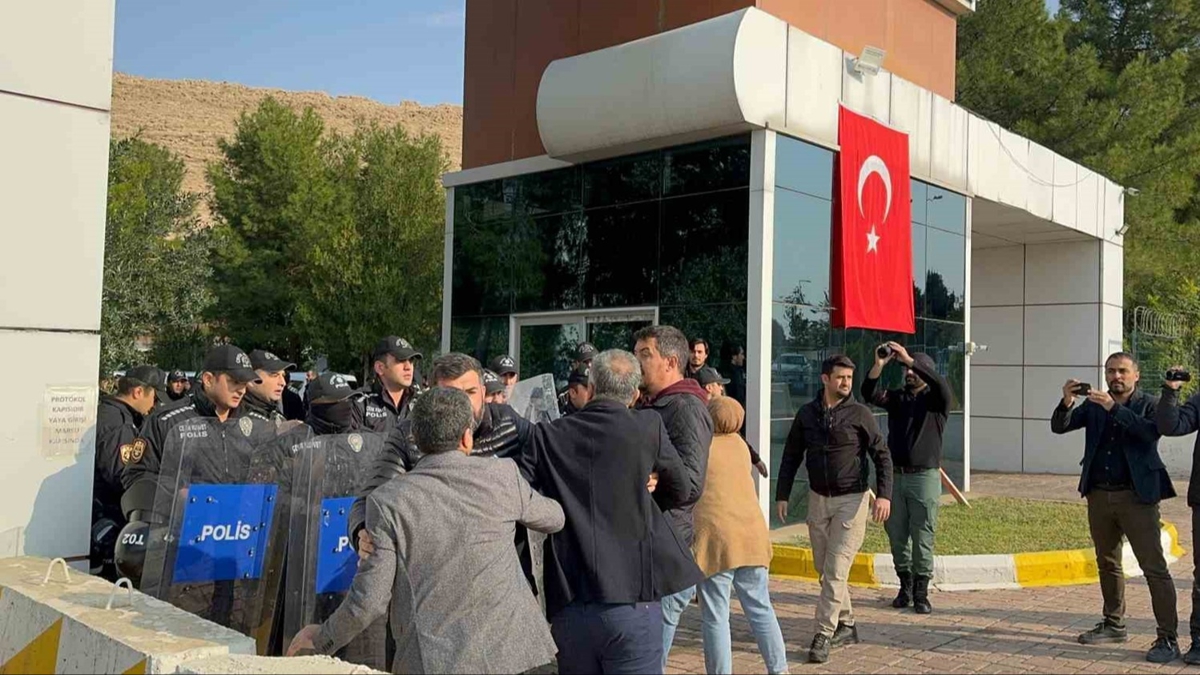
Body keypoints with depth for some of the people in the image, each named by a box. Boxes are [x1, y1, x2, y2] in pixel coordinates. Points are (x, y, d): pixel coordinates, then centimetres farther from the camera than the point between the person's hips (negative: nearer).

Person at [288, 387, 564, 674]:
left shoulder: (388, 501, -7)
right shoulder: (503, 475, -3)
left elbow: (369, 601, -8)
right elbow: (554, 519, 15)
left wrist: (322, 639, 10)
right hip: (511, 650, 2)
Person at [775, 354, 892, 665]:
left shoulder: (859, 414, -7)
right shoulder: (807, 413, 3)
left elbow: (882, 455, -6)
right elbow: (792, 455, 10)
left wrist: (884, 495, -17)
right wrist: (782, 495, 7)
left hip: (851, 500, -4)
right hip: (818, 499, 5)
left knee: (836, 569, -8)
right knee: (823, 567, 11)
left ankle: (823, 635, -3)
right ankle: (846, 625, 27)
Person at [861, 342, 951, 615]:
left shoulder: (936, 400, 2)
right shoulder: (897, 398, 13)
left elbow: (941, 385, -21)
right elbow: (869, 393, -5)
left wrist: (909, 359, -25)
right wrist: (879, 364, -20)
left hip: (924, 477, -4)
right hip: (895, 476, 4)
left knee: (922, 537, -2)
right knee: (897, 535, 7)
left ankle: (921, 592, 4)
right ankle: (905, 586, 19)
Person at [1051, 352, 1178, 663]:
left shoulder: (1149, 404, -1)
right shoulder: (1093, 406, 11)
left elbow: (1151, 431, -20)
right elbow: (1059, 427, 2)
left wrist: (1114, 408, -28)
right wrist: (1066, 403, -17)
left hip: (1136, 496, -5)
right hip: (1099, 495, 5)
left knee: (1154, 567, -6)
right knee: (1107, 564, 15)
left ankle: (1168, 639, -3)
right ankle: (1114, 625, 29)